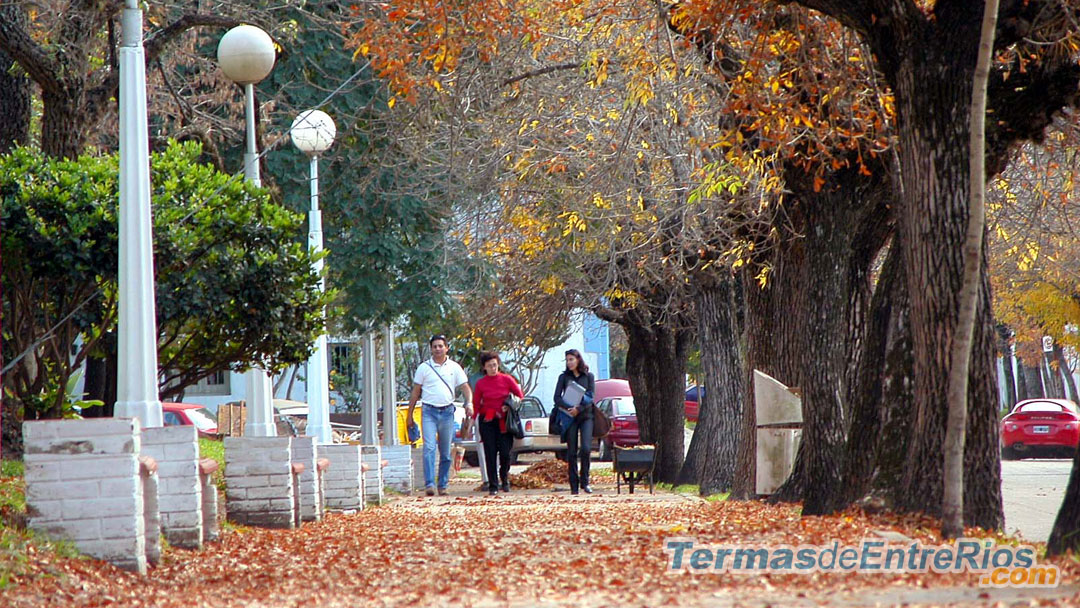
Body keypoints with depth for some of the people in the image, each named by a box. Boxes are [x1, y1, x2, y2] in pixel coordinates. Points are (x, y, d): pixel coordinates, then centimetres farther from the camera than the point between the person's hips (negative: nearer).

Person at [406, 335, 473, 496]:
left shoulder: (454, 367, 8)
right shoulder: (424, 368, 5)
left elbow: (465, 387, 5)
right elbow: (415, 392, 8)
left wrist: (469, 403, -15)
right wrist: (410, 415, 6)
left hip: (447, 411, 2)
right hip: (429, 411, -2)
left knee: (446, 452, 6)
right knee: (429, 448, -15)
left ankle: (443, 485, 14)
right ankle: (429, 484, -21)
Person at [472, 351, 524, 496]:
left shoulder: (507, 379, 2)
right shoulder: (481, 383, 3)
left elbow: (520, 396, 6)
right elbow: (476, 404, 4)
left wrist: (510, 406, -9)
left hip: (504, 422, 0)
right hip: (487, 421, 0)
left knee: (505, 452, -8)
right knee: (490, 454, -3)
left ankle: (504, 478, 19)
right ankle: (493, 486, 3)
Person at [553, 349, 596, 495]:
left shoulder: (588, 376, 8)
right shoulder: (564, 377, 9)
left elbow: (591, 397, 0)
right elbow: (557, 398, 0)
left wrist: (579, 409, -16)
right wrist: (569, 407, -18)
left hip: (585, 416, -1)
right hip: (569, 417, 1)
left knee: (586, 448, -15)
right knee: (571, 452, -2)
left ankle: (585, 482, -4)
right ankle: (574, 485, 2)